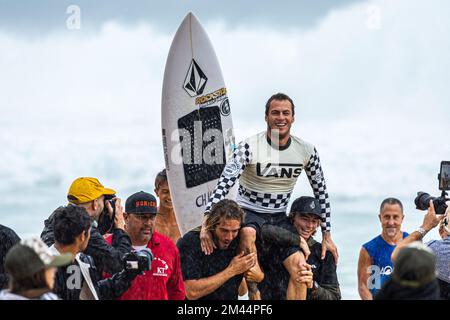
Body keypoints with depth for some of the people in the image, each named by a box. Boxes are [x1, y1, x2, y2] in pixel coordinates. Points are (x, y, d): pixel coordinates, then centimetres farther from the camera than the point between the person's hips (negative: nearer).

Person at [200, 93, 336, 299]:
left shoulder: (306, 151, -4)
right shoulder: (250, 147, -17)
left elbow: (321, 191, 6)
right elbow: (225, 183, -26)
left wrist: (327, 235, 5)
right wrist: (207, 220, -39)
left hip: (280, 217, 4)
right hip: (249, 212, -4)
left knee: (299, 265, -16)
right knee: (248, 232, -39)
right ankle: (253, 291, -27)